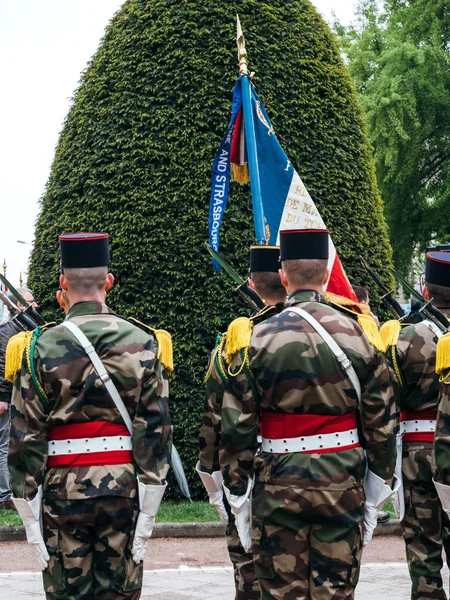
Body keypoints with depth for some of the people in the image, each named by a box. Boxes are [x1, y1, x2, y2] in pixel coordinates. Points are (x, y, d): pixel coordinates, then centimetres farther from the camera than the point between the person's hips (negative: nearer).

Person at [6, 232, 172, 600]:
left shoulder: (40, 348, -5)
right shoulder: (143, 343, -1)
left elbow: (25, 436, -6)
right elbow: (156, 428, -3)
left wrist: (31, 520, 0)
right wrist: (147, 514, 1)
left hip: (62, 490, -1)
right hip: (124, 488, 1)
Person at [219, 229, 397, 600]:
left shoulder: (257, 338, -5)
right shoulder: (358, 334, -2)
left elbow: (237, 427, -5)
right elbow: (381, 422, 1)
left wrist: (238, 498, 4)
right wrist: (376, 494, 11)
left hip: (278, 485, -1)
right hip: (342, 484, 1)